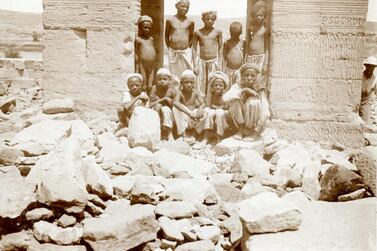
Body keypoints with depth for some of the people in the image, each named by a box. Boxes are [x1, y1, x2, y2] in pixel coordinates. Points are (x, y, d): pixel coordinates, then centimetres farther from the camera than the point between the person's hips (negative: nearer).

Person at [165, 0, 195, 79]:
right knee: (174, 74, 5)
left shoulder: (190, 21, 0)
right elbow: (166, 36, 9)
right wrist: (170, 48, 6)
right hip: (173, 52, 0)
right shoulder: (170, 20, -1)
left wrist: (187, 48, 7)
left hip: (186, 52, 0)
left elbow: (191, 37, 12)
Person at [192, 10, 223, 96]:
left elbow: (220, 48, 6)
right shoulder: (198, 32, 2)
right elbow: (194, 48, 5)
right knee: (201, 84, 1)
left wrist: (219, 63, 1)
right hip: (201, 61, 0)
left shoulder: (218, 32, 2)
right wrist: (195, 65, -1)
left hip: (214, 61, 0)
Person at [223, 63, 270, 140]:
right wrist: (244, 90, -34)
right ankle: (241, 128, -9)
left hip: (255, 122, -1)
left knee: (253, 102, -29)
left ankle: (253, 132, -11)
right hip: (241, 120, 1)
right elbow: (225, 98, -32)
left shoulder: (260, 89, -16)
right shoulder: (238, 86, -12)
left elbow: (266, 113, -22)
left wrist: (256, 129, -28)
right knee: (235, 100, -24)